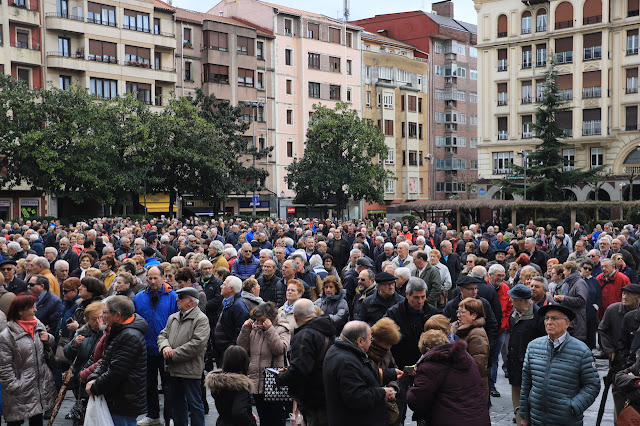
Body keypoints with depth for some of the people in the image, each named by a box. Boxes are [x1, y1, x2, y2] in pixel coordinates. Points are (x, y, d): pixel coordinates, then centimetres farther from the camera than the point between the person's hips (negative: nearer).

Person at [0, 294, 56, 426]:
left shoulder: (38, 325, 4)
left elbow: (52, 345, 20)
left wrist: (48, 339, -2)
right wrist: (14, 387, -17)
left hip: (41, 384, 6)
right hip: (21, 390, -6)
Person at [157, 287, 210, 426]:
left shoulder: (201, 319, -10)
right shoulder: (173, 318, 15)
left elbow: (197, 344, -19)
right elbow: (163, 335, 14)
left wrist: (173, 354, -16)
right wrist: (165, 347, -10)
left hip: (190, 371, -7)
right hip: (173, 370, 7)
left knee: (194, 404, 1)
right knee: (176, 403, 18)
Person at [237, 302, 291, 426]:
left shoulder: (282, 329, -4)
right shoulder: (254, 329, 9)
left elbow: (280, 349, -18)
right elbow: (242, 348, 8)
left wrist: (269, 330, -20)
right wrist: (245, 330, -4)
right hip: (256, 382, 5)